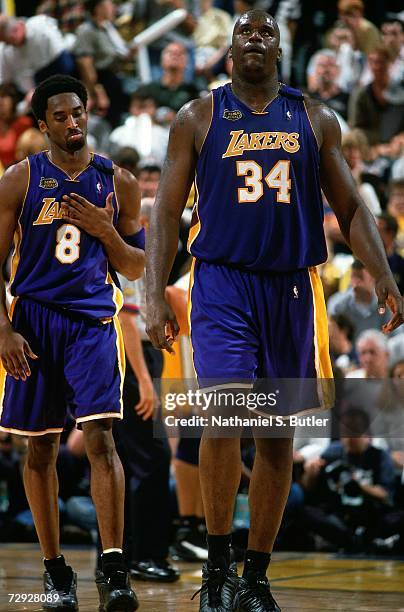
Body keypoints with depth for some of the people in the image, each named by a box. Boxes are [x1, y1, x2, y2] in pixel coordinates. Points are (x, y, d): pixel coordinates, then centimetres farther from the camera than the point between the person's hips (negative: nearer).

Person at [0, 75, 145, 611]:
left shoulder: (118, 183, 5)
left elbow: (136, 269, 11)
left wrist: (106, 231, -8)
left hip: (94, 321, 0)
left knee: (100, 437, -15)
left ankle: (113, 568, -18)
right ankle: (54, 568, 16)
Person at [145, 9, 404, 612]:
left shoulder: (316, 120, 9)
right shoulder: (198, 118, 4)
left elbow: (351, 207, 10)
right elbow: (166, 212, 3)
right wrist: (156, 296, -8)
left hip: (293, 289, 3)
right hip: (222, 284, -3)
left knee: (278, 433, 6)